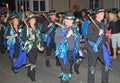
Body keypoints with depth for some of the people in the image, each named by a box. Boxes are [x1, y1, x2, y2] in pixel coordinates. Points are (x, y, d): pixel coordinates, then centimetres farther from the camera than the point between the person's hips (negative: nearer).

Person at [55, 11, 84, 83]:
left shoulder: (73, 28, 6)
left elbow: (77, 40, 16)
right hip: (63, 53, -6)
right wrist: (67, 36, -25)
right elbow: (56, 40, -21)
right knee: (67, 72, -8)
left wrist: (79, 49, 13)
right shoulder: (60, 29, -10)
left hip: (72, 52, 6)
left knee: (68, 71, 18)